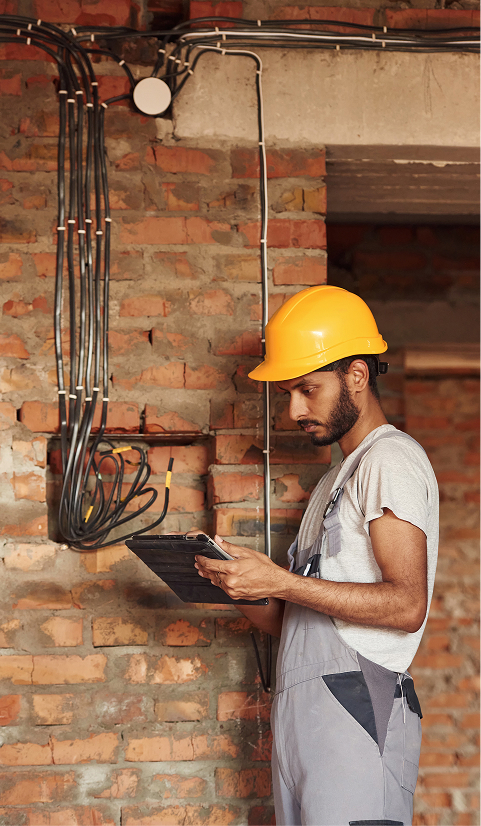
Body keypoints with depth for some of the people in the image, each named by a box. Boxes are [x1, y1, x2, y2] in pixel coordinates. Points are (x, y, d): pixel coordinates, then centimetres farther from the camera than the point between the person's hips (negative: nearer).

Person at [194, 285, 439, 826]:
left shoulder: (392, 460, -1)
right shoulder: (334, 481, 27)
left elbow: (407, 605, -15)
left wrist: (280, 582, -18)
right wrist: (234, 580, 4)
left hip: (359, 703, -8)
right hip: (301, 717, 8)